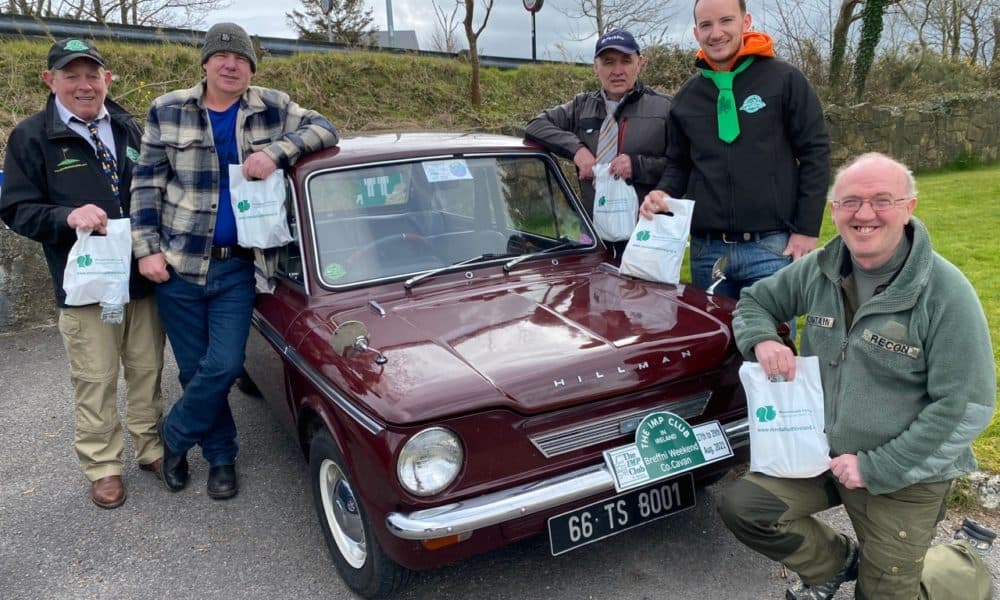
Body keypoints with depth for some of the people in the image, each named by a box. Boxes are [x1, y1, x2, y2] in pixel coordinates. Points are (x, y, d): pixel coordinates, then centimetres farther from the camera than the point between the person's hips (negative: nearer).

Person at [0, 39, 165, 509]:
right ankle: (103, 468, 21)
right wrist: (67, 217, -22)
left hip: (144, 278, 4)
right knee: (96, 382, 4)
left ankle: (151, 447, 31)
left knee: (147, 371, 14)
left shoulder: (129, 129, 9)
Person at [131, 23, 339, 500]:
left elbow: (324, 130, -4)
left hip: (238, 268, 0)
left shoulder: (272, 108, 3)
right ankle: (221, 457, 28)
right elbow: (146, 184, 4)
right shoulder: (167, 111, 2)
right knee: (195, 369, 8)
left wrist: (275, 151, -20)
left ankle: (172, 435, 24)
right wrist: (146, 249, -4)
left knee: (224, 366, -5)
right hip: (178, 265, 0)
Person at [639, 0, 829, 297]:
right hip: (705, 249, 4)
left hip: (771, 246, -4)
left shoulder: (784, 79, -2)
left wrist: (807, 230, -7)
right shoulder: (686, 96, 11)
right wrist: (663, 193, -5)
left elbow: (815, 153, -2)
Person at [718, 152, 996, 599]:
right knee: (740, 507, -14)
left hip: (906, 476, -3)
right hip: (821, 453, 4)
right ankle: (836, 563, 16)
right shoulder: (818, 270, -5)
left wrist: (875, 468, -20)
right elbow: (754, 301, 10)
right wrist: (762, 340, -14)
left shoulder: (947, 292, -18)